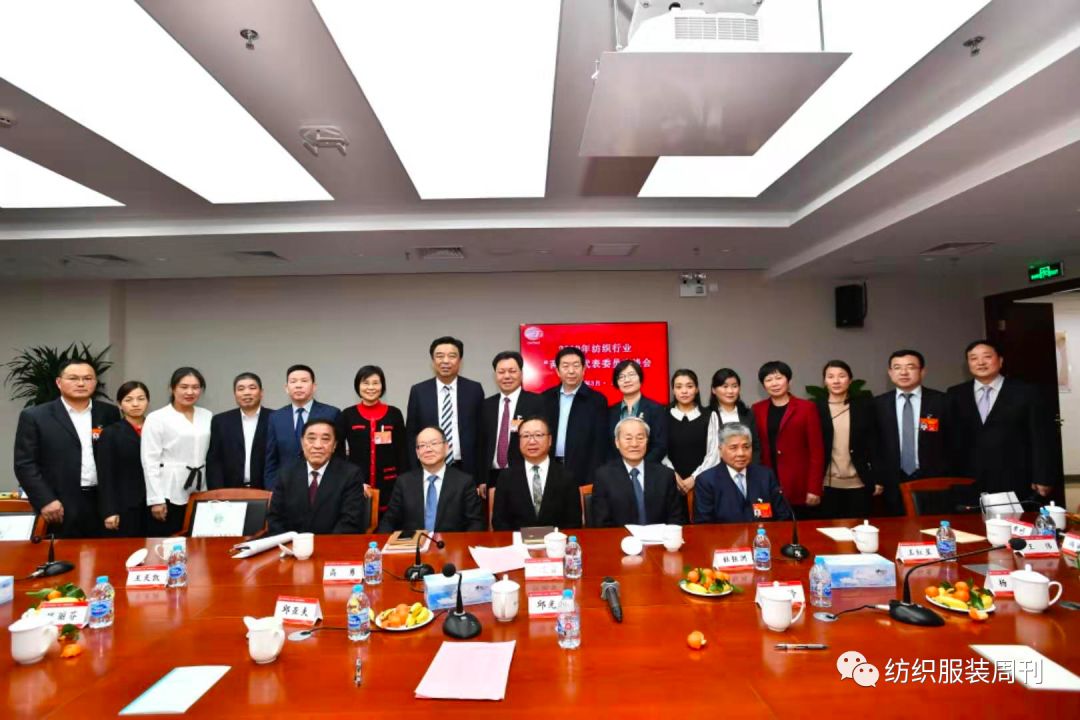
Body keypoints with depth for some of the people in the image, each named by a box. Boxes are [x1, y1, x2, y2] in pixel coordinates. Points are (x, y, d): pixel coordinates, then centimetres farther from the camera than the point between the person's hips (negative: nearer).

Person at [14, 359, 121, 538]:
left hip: (104, 504, 2)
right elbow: (25, 464, -3)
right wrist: (45, 501, -11)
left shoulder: (109, 413, 8)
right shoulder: (34, 416, 0)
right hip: (61, 508, -2)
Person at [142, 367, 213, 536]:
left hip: (200, 494, 4)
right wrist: (156, 499, -10)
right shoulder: (156, 418, -3)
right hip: (170, 495, -3)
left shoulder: (208, 416, 8)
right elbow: (150, 461, -6)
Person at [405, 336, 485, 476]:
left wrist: (482, 476, 0)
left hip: (466, 469, 0)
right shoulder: (418, 391, 2)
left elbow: (481, 433, 3)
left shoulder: (474, 389, 2)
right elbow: (411, 435, 5)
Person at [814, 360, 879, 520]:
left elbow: (873, 443, 2)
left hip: (860, 483, 1)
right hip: (827, 484, 0)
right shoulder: (816, 408, 0)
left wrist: (877, 479, -2)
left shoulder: (865, 405, 2)